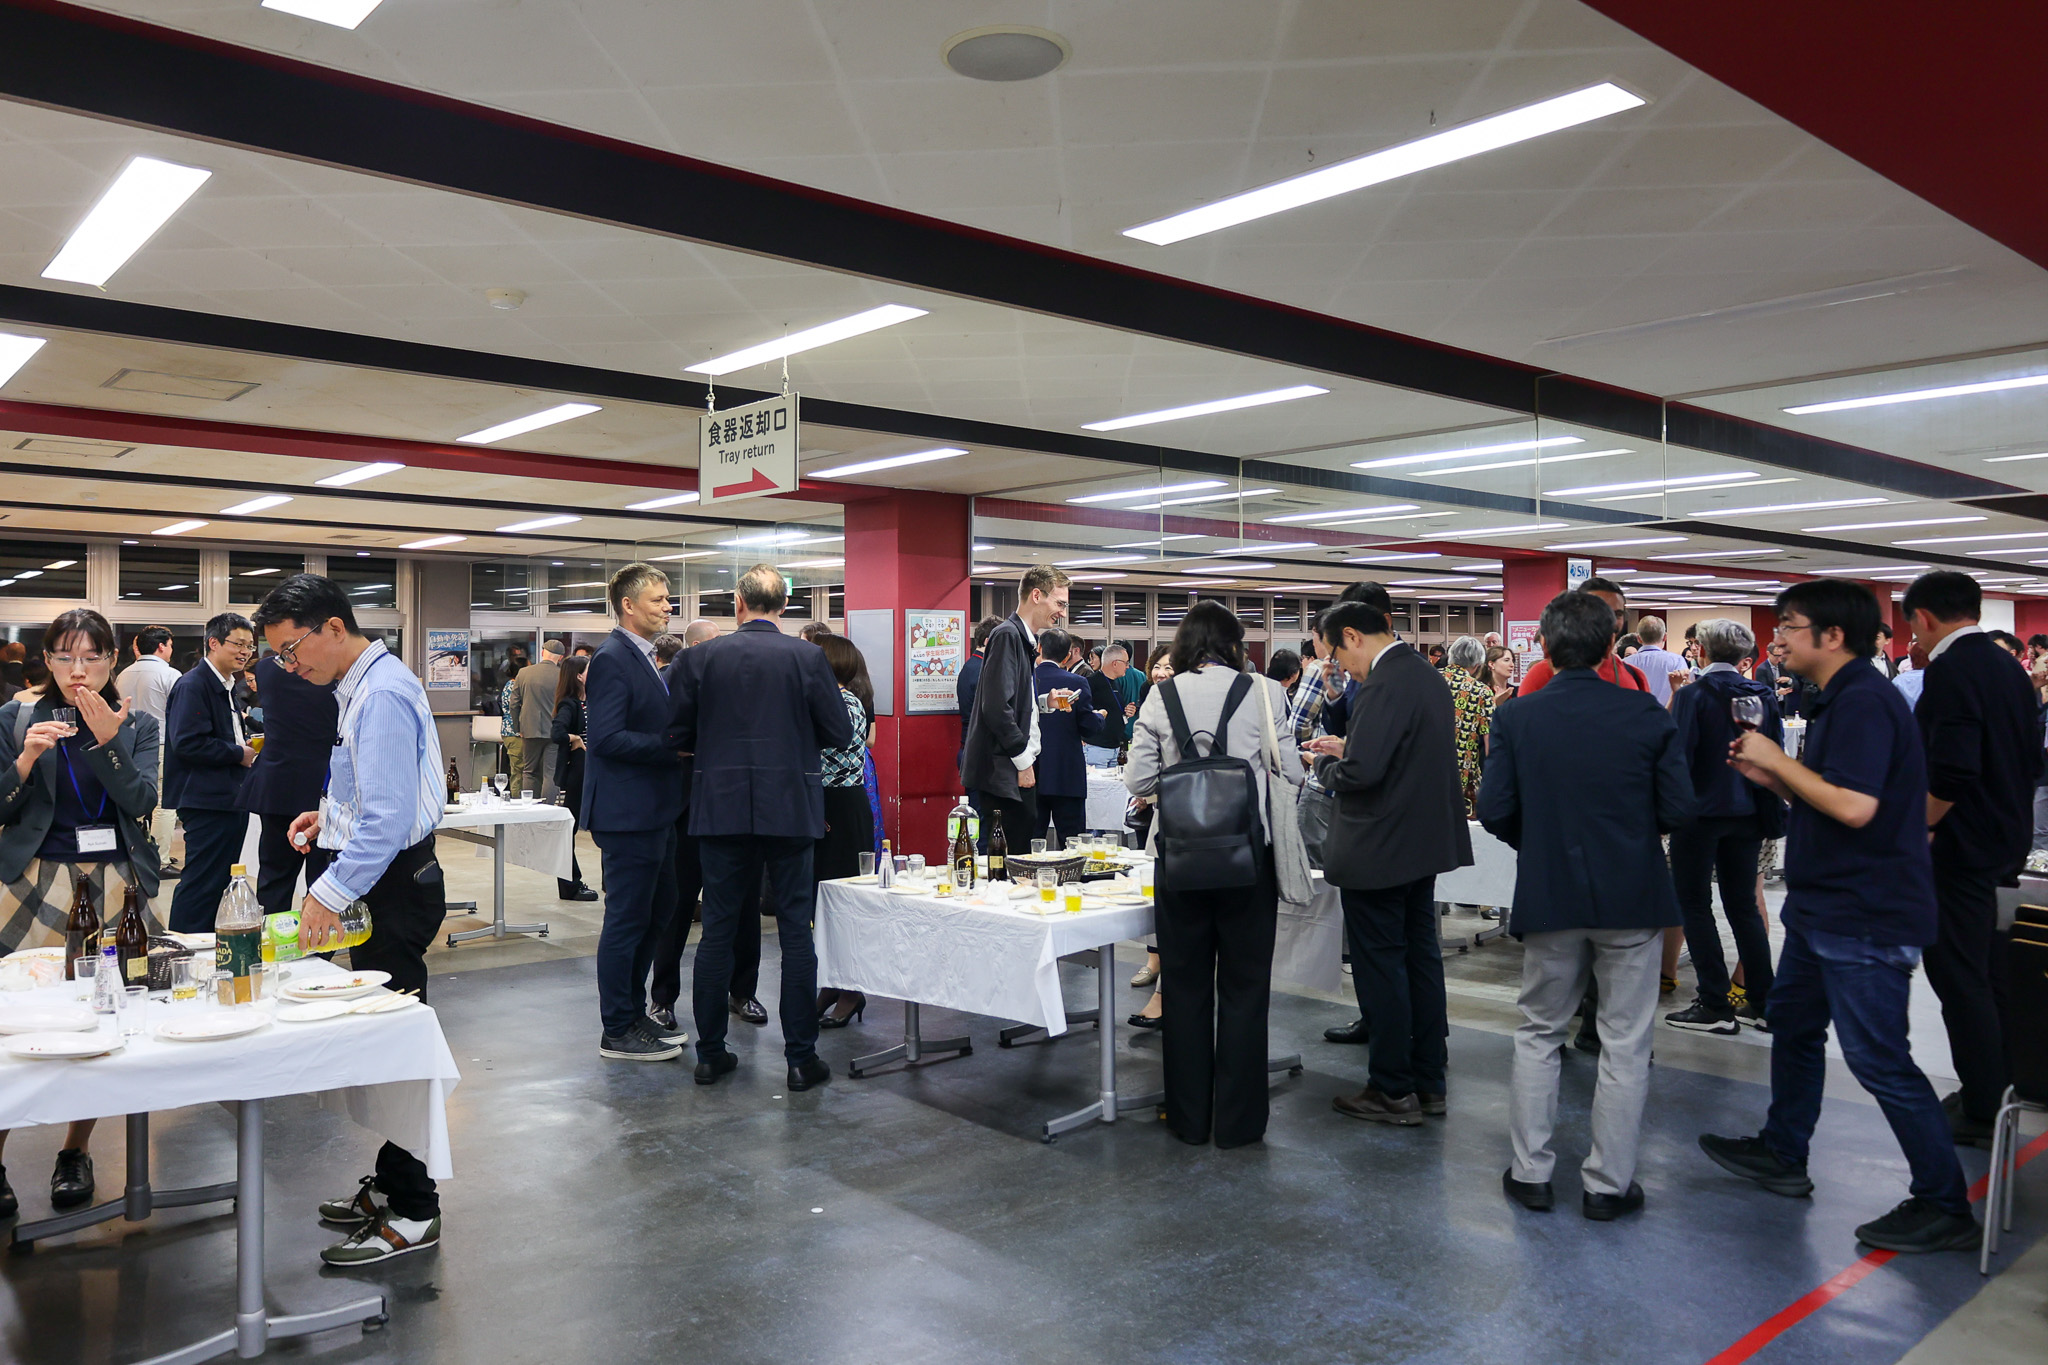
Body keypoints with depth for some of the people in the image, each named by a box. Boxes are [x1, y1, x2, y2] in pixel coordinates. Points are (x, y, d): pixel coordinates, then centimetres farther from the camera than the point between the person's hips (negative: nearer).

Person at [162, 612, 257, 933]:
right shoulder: (191, 686, -13)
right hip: (207, 801, -10)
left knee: (222, 881, 14)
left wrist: (247, 743, 10)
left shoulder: (228, 687, 18)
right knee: (201, 882, -6)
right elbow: (187, 743, -24)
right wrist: (238, 753, -15)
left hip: (231, 799, 10)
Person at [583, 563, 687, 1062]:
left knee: (657, 911, 17)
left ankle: (634, 1014, 30)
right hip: (628, 813, -10)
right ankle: (618, 1032, 10)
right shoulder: (611, 660, -15)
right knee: (627, 920, -1)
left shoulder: (642, 659, 16)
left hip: (654, 811, 10)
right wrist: (675, 748, -21)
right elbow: (606, 738, -24)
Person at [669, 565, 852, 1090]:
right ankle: (801, 1058, 8)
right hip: (789, 808, -1)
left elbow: (678, 735, 1)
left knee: (718, 929, 10)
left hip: (721, 808, 2)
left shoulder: (700, 658, -1)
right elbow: (840, 734, -2)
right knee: (795, 932, 5)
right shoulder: (808, 658, -6)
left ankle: (711, 1053, 17)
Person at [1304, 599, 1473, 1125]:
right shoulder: (1429, 676, 9)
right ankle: (1429, 1082, 27)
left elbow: (1361, 774, -27)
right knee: (1421, 958, 16)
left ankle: (1394, 1092, 12)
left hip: (1378, 852, -10)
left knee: (1380, 968, 2)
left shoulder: (1383, 686, -22)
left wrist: (1326, 764, -7)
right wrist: (1347, 749, 12)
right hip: (1425, 842, 10)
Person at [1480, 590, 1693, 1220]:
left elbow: (1495, 813, -9)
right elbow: (1679, 809, -7)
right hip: (1633, 897, 0)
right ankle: (1608, 1183, 16)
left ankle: (1531, 1173, 20)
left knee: (1537, 1034, 16)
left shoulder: (1515, 718, -8)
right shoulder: (1646, 714, -8)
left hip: (1549, 898, 1)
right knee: (1625, 1043, 10)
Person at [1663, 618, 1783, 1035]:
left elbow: (1678, 757, -18)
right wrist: (1768, 811, 18)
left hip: (1702, 810, -6)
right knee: (1744, 905, 14)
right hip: (1746, 813, 6)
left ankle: (1715, 1006, 4)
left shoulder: (1693, 695, -13)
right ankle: (1762, 1003, 17)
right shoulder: (1762, 696, 4)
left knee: (1694, 905, 4)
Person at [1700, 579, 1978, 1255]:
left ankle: (1944, 1207, 9)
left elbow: (1855, 806, -29)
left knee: (1879, 1059, -4)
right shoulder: (1841, 700, 13)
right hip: (1824, 908, 11)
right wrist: (1770, 776, 6)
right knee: (1793, 1022, 20)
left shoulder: (1864, 703, -20)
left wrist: (1778, 760, -19)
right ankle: (1781, 1155, 34)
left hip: (1866, 917, -11)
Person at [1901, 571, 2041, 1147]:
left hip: (1963, 845, -9)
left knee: (1959, 975, -1)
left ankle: (1982, 1110, 5)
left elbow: (1951, 773, -26)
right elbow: (2031, 759, 17)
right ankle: (1997, 1091, 28)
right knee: (1990, 972, 17)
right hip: (2008, 840, 9)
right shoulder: (2008, 665, 10)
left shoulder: (1951, 669, -19)